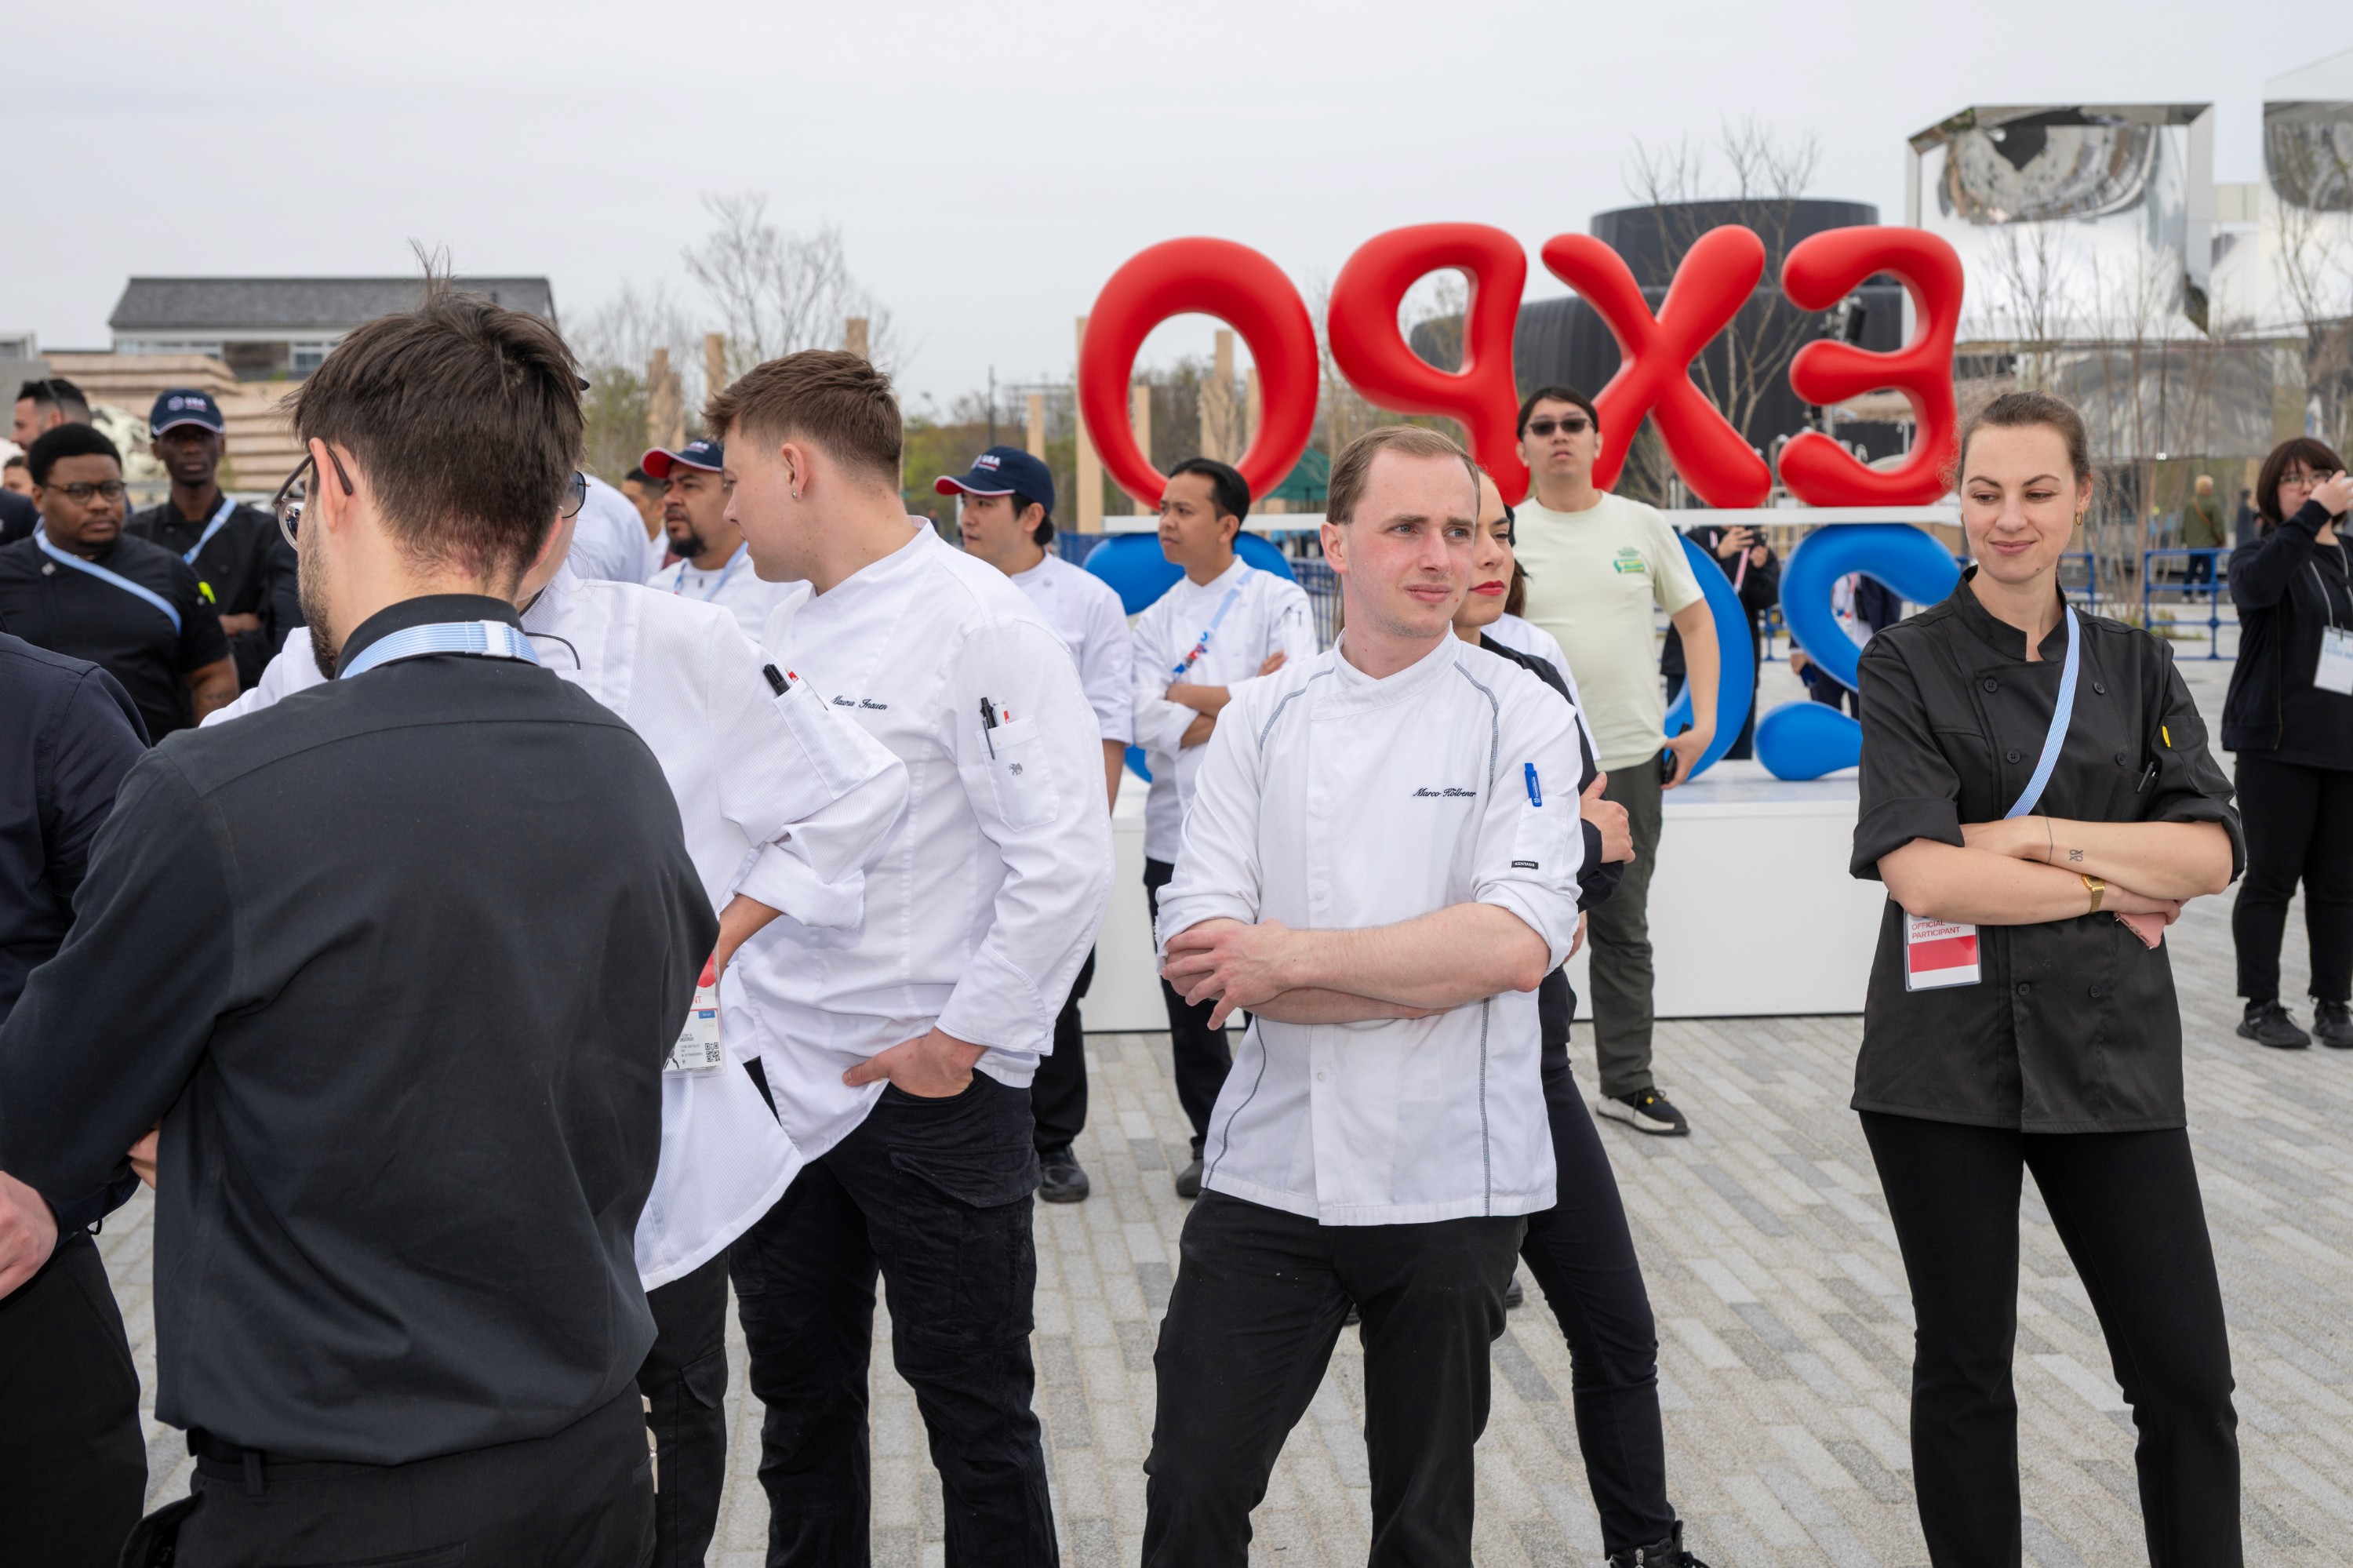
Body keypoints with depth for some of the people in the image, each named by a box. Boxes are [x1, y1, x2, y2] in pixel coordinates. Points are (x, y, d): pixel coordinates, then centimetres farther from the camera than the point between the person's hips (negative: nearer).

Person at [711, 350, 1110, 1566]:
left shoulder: (976, 620, -14)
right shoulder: (784, 631, 11)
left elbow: (1067, 861, -19)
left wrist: (964, 1033, -16)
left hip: (935, 1092, -7)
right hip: (785, 1083, 7)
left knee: (973, 1409, 7)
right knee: (800, 1388, 19)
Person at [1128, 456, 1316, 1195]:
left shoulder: (1279, 600, 0)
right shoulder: (1155, 621, 12)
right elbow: (1148, 723, -3)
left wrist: (1193, 695, -10)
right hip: (1179, 835, 4)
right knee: (1190, 1003, 9)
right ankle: (1212, 1141, 23)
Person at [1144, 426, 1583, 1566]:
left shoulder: (1521, 719, -3)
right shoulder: (1261, 719, 2)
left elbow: (1518, 946, -16)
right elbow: (1197, 954, -8)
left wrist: (1291, 956, -15)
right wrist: (1434, 969, -15)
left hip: (1450, 1182, -1)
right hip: (1271, 1168, 1)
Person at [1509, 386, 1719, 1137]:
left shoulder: (1643, 525, 5)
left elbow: (1696, 622, 11)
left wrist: (1704, 723, 1)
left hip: (1631, 759, 2)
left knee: (1624, 929, 12)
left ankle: (1627, 1082, 23)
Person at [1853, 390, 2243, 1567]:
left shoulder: (2135, 667, 8)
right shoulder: (1908, 665, -3)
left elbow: (2209, 855, -3)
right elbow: (1922, 873, -14)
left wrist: (2040, 836, -14)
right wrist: (2112, 887, -9)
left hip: (2109, 1050, 3)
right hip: (1947, 1056, -3)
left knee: (2187, 1375, 4)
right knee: (1965, 1370, 8)